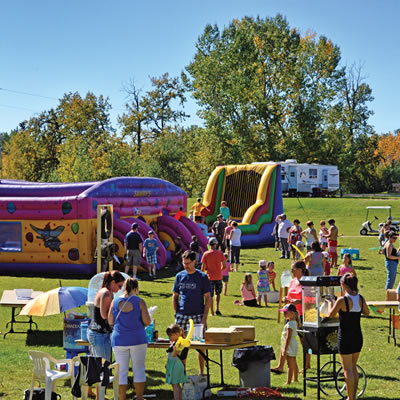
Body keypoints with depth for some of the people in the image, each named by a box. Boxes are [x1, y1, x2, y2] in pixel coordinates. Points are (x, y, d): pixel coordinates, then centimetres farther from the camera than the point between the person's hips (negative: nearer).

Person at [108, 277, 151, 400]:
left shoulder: (115, 302, 1)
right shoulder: (139, 301, -6)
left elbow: (110, 322, 5)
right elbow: (147, 321, -8)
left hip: (119, 340, 2)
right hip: (137, 339, -2)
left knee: (122, 371, 6)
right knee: (139, 369, 9)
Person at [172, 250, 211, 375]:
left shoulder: (202, 277, -1)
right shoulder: (179, 276, 8)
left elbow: (208, 298, -1)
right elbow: (175, 296, 13)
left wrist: (204, 318, -8)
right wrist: (176, 314, 3)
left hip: (198, 315, -2)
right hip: (182, 315, 2)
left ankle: (201, 373, 10)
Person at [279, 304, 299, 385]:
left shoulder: (290, 324, -19)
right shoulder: (294, 322, 12)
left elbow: (288, 337, -23)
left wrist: (285, 350, -22)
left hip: (290, 346, -10)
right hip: (293, 345, 10)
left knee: (290, 365, -11)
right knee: (294, 364, 20)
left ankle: (288, 382, -12)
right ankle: (295, 379, 31)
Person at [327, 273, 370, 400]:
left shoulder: (342, 300, -19)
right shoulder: (361, 298, -2)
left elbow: (330, 315, -6)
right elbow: (367, 312, 16)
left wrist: (330, 303, 10)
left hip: (345, 338, -6)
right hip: (358, 337, 6)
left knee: (348, 370, 3)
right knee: (353, 368, 19)